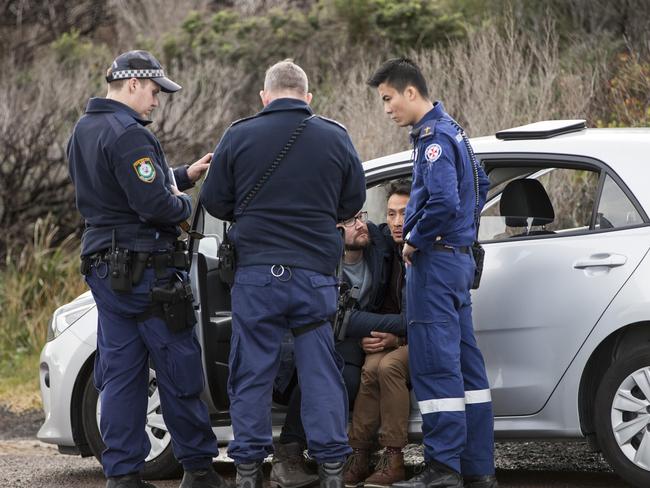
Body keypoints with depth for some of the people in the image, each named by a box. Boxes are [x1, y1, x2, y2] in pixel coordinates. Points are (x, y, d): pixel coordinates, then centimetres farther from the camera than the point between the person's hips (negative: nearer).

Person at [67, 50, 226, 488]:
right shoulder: (127, 135, -18)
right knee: (179, 367, 1)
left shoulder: (84, 131, 15)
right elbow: (154, 205, -24)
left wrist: (183, 176, 14)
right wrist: (184, 203, -3)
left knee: (120, 371, 8)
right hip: (144, 268, -9)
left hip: (103, 267, 9)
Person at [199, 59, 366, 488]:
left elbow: (214, 201, 6)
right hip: (316, 272, 1)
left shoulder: (238, 136, 0)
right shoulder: (335, 138, 4)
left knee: (252, 372, 6)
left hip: (256, 272, -1)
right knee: (321, 371, 6)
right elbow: (353, 202, 12)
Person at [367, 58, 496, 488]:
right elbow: (480, 184, 29)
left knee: (436, 366, -8)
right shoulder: (452, 130, 16)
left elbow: (444, 202, -26)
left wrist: (414, 242, -13)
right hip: (460, 256, 10)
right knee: (465, 363, 11)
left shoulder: (433, 136, -15)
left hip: (436, 260, -10)